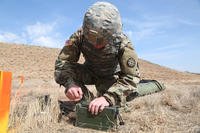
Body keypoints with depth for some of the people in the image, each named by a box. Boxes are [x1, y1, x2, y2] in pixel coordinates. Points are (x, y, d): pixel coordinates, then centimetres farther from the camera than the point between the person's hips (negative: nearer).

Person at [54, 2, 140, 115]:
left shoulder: (123, 43, -32)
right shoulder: (80, 36, -28)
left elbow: (131, 77, -36)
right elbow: (62, 61, -28)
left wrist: (108, 98, -50)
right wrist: (69, 83, -49)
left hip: (111, 77, 0)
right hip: (89, 72, 1)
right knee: (66, 71, -27)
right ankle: (88, 102, -10)